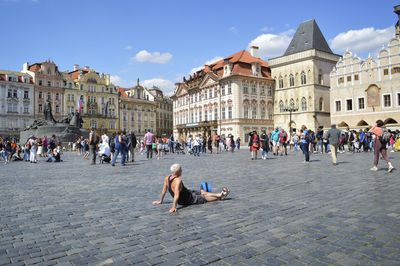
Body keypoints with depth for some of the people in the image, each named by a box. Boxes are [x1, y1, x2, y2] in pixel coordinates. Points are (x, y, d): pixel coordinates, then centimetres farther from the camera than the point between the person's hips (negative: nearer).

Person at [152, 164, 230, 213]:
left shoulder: (167, 178, -10)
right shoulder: (178, 181, -36)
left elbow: (164, 190, -2)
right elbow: (176, 195, -39)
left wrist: (160, 201, 7)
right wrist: (174, 207, -39)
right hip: (187, 200, -9)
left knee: (202, 192, 17)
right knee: (204, 197, 10)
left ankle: (220, 194, 27)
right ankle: (220, 197, 28)